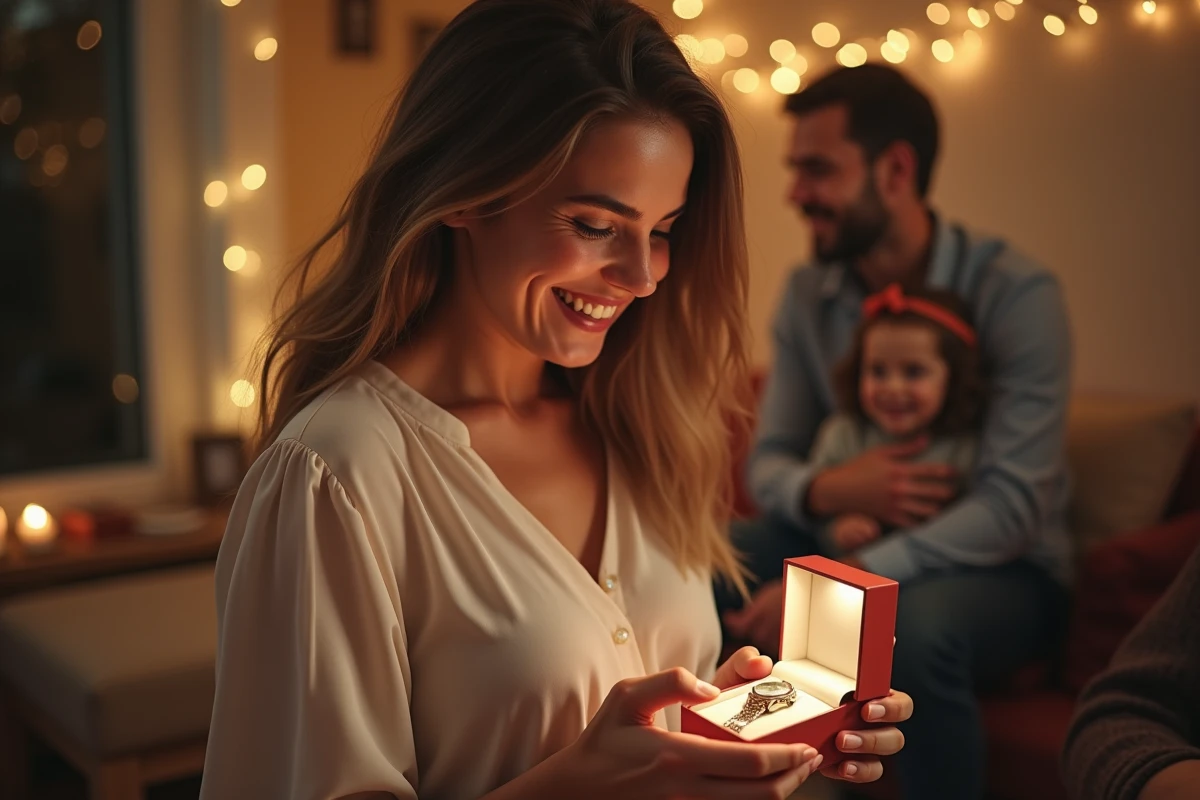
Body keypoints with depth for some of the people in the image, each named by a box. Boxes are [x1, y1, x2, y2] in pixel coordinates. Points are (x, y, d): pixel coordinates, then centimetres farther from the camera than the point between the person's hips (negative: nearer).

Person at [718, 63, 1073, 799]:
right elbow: (768, 463, 0)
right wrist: (826, 490, -26)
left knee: (918, 626, -38)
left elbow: (1013, 507, -24)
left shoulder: (1019, 294, -18)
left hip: (1001, 565, -4)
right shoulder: (807, 295, -2)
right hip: (850, 537, 5)